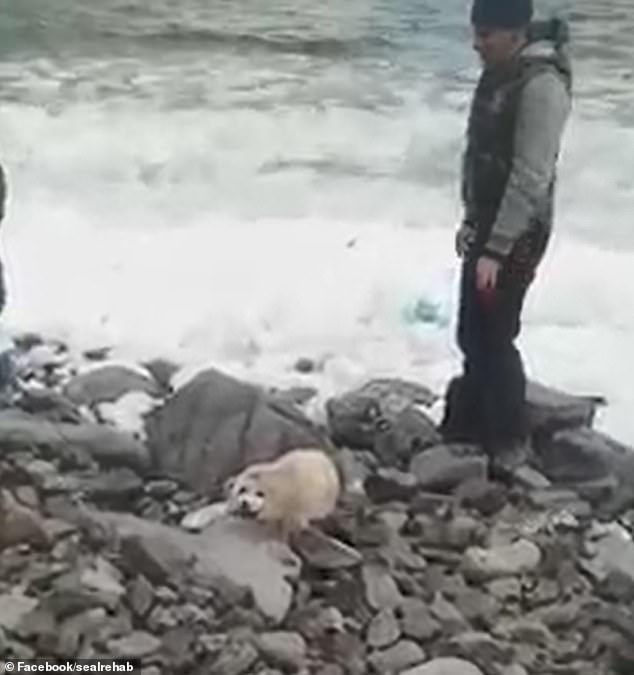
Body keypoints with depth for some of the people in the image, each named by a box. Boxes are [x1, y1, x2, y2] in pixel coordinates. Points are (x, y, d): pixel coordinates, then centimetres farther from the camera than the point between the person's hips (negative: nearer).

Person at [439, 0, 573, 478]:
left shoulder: (541, 84, -23)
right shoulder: (500, 73, 7)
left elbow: (531, 178, -24)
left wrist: (497, 249, -23)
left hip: (516, 236, -9)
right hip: (488, 227, 9)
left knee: (494, 337, -2)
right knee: (472, 333, 17)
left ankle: (510, 442, 14)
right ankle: (469, 422, 33)